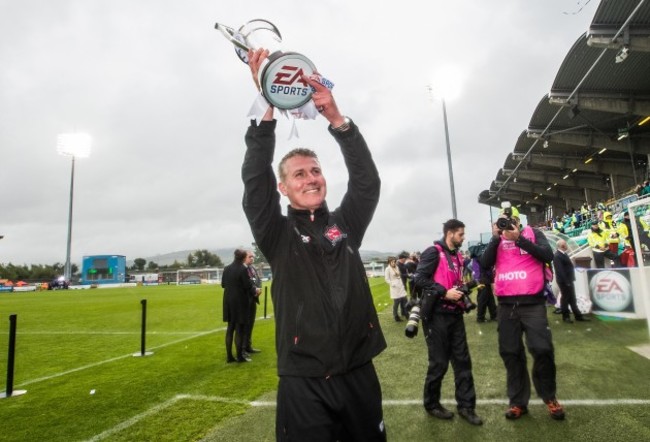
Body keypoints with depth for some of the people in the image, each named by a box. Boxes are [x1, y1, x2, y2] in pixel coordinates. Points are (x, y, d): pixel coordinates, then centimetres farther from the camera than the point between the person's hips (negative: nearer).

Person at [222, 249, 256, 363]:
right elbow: (248, 285, -14)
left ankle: (229, 356, 19)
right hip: (240, 302, -6)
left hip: (228, 301, 6)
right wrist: (254, 291, 5)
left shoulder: (226, 268, 2)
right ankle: (240, 356, 10)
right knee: (240, 329, 4)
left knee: (230, 328, 14)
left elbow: (223, 284, 10)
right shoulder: (243, 269, -17)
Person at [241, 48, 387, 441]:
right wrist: (268, 109, -22)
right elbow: (255, 180, -14)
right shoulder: (276, 234, -1)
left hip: (358, 374, 3)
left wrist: (336, 118, -18)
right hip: (303, 382, -2)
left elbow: (367, 180, -7)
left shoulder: (347, 224, 5)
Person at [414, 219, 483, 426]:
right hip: (437, 315, -8)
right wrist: (444, 292, -22)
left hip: (455, 314, 8)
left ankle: (466, 405, 22)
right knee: (439, 362, 3)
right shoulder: (433, 252, -11)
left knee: (462, 360, 10)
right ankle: (431, 404, 22)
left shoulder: (457, 256, 14)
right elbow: (419, 278, -19)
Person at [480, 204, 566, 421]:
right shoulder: (497, 239, 11)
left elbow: (548, 255, -10)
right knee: (510, 353, 8)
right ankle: (518, 401, 21)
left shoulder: (532, 233, 6)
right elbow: (485, 264, -3)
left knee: (542, 350, -1)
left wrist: (519, 239, -15)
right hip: (506, 305, 2)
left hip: (533, 303, -2)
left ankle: (549, 397, 24)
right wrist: (496, 237, -10)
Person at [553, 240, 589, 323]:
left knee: (572, 299, 16)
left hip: (568, 280, 10)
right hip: (564, 281, -10)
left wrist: (569, 280, 14)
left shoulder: (563, 254, 12)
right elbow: (560, 270, -25)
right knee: (566, 298, 3)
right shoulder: (557, 256, -21)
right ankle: (566, 316, 15)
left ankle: (578, 315, 25)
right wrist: (566, 281, -25)